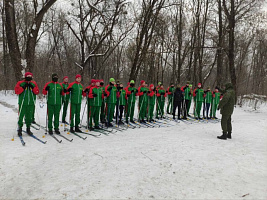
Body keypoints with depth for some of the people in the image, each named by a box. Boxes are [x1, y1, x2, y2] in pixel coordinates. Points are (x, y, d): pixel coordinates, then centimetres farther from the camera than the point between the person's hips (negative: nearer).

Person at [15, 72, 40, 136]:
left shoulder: (34, 83, 10)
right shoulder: (20, 83, 3)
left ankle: (28, 129, 20)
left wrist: (32, 87, -10)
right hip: (22, 103, -2)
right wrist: (23, 87, -14)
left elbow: (37, 92, 4)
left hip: (31, 103, 2)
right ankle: (19, 129, 11)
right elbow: (17, 91, -6)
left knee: (29, 117, 8)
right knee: (21, 116, -2)